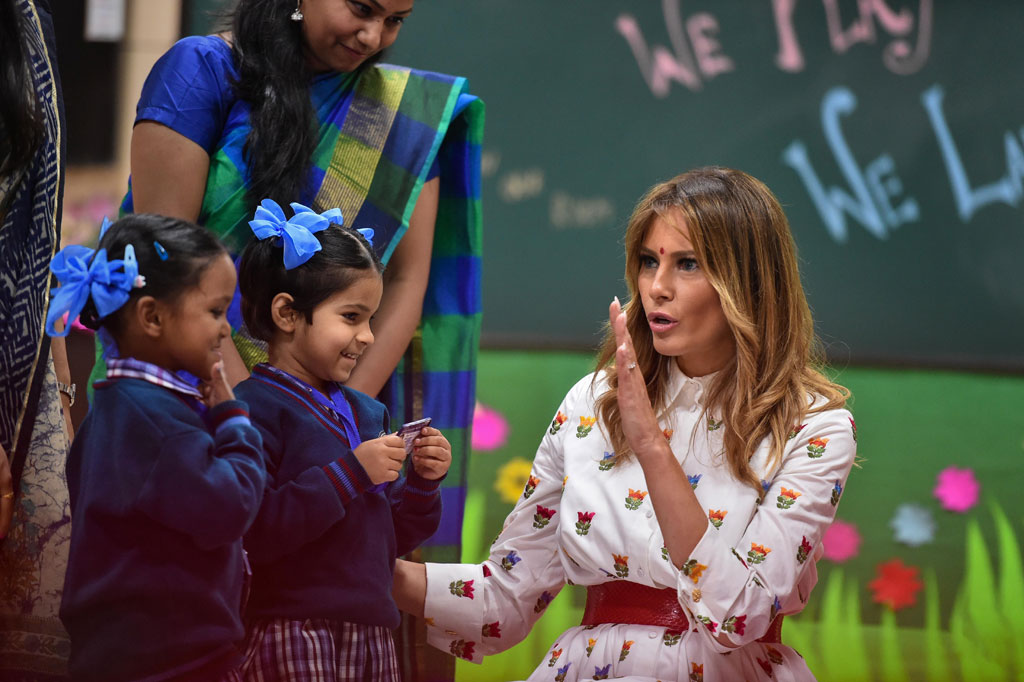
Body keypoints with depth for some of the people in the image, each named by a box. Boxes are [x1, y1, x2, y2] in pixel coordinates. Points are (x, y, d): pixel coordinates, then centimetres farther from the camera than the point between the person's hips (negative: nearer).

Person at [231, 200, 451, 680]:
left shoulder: (366, 413, 16)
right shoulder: (254, 408, -10)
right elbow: (255, 533, -22)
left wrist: (422, 482, 3)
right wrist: (351, 472, -19)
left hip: (373, 635, 7)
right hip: (289, 638, -7)